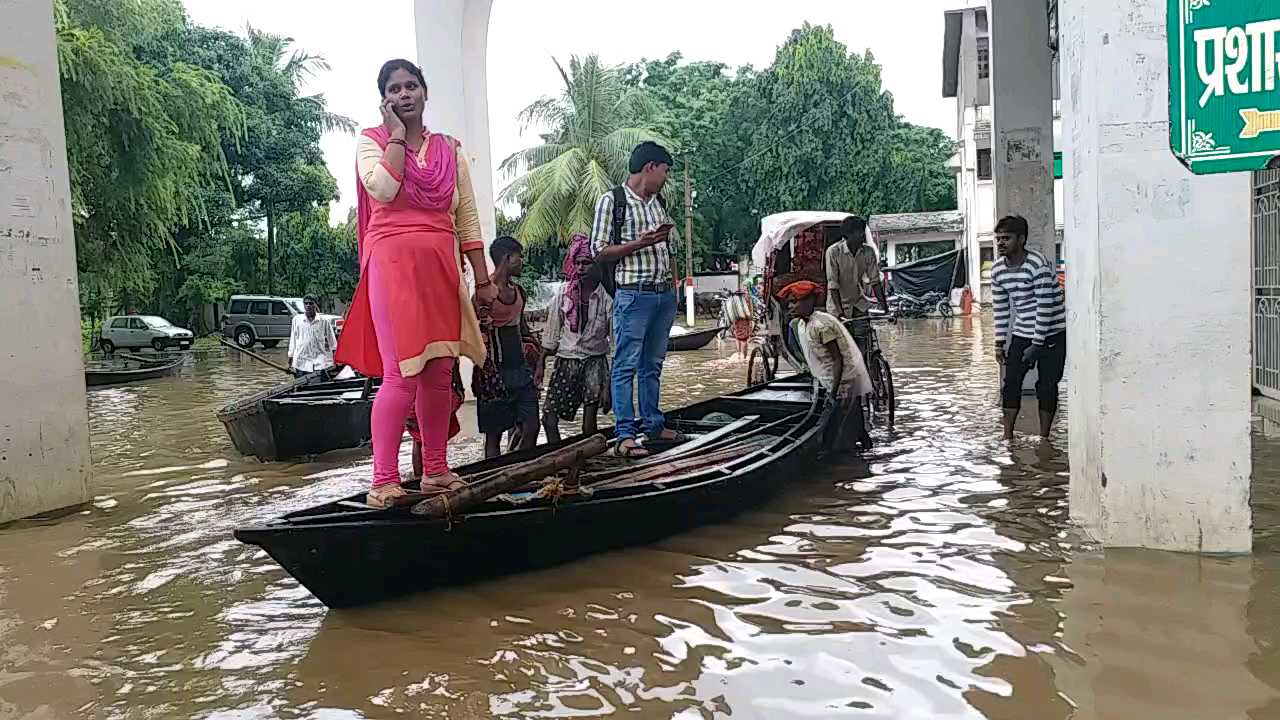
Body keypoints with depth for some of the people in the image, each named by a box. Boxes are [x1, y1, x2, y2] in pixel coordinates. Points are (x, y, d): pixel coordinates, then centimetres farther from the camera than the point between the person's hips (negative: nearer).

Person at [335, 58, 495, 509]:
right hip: (393, 262, -4)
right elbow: (383, 189, -16)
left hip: (441, 267, 4)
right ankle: (384, 481, -6)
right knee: (403, 374, -13)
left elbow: (467, 218, 12)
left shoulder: (449, 149, 15)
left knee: (440, 372, 6)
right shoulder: (371, 140, 5)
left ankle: (435, 471, 17)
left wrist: (483, 279, 7)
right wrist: (396, 135, -5)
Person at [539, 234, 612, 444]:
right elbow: (551, 332, 8)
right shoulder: (563, 293, -1)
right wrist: (541, 363, 8)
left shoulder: (607, 298, -8)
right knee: (549, 419, -4)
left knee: (589, 423, -2)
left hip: (594, 361, -2)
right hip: (566, 361, 2)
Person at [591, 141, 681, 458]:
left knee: (652, 364, 13)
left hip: (664, 294, 7)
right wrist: (639, 243, -18)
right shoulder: (612, 200, -5)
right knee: (626, 365, -6)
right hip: (633, 295, -7)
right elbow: (600, 251, -9)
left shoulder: (659, 203, 16)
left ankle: (653, 424, 22)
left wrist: (673, 289, 15)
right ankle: (625, 434, -5)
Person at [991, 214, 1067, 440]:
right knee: (1011, 382, 0)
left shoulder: (1038, 265, -21)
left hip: (1051, 334, -5)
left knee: (1047, 386, -1)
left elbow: (1045, 307, -20)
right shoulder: (997, 270, 0)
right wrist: (1000, 344, 4)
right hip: (1021, 334, 6)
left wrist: (1037, 345, -20)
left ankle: (1044, 438, 10)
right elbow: (1001, 309, 7)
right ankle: (1007, 436, 6)